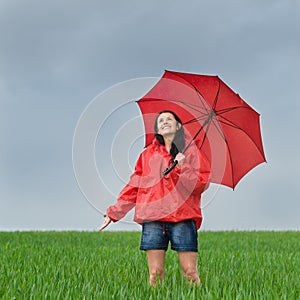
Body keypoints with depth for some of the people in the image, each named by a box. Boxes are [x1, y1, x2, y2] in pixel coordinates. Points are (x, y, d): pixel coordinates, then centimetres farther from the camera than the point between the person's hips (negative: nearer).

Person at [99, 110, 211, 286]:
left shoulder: (190, 150, 11)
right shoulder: (148, 154, 18)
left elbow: (203, 182, 3)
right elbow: (134, 186, 19)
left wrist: (182, 167, -11)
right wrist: (114, 212, 16)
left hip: (183, 217, -2)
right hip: (153, 218, 2)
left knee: (190, 271, -8)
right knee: (155, 273, -3)